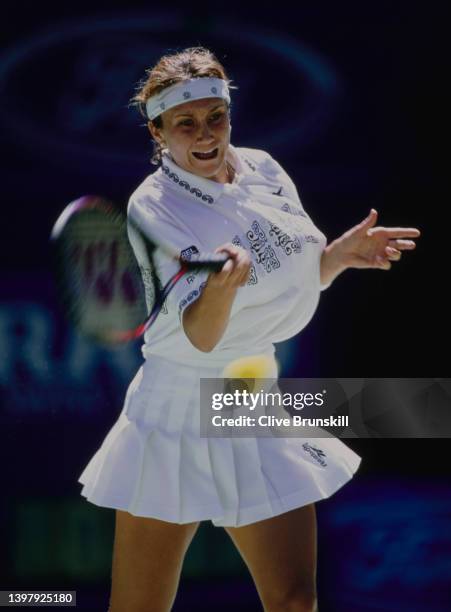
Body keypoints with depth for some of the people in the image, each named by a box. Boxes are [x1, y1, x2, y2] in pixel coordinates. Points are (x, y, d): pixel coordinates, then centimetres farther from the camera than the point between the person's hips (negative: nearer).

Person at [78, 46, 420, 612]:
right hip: (178, 415, -5)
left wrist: (340, 253, -5)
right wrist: (222, 285, -44)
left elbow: (302, 278, 16)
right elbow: (200, 336, -23)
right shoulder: (153, 207, -14)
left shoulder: (263, 171, 1)